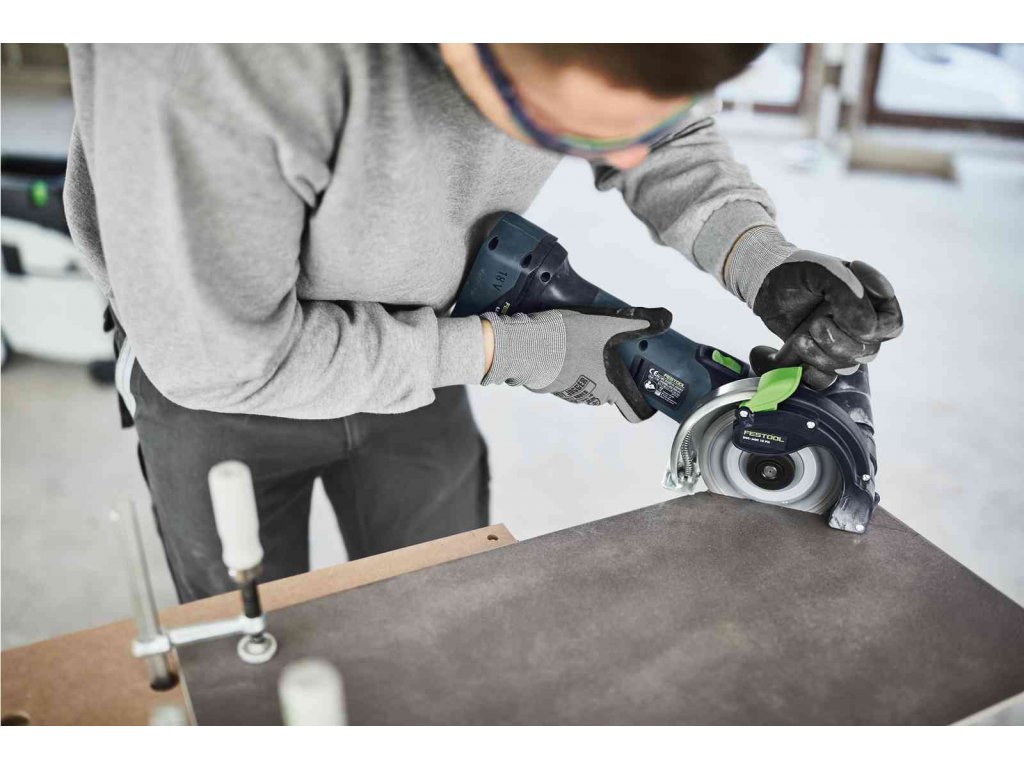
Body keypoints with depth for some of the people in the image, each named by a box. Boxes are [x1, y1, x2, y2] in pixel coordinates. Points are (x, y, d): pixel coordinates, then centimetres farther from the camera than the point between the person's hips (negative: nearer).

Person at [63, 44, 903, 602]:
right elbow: (214, 355, -29)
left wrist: (764, 263, -24)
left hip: (414, 344, 4)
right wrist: (522, 349, -26)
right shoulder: (212, 59, -44)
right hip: (220, 379, -3)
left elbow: (671, 139, -4)